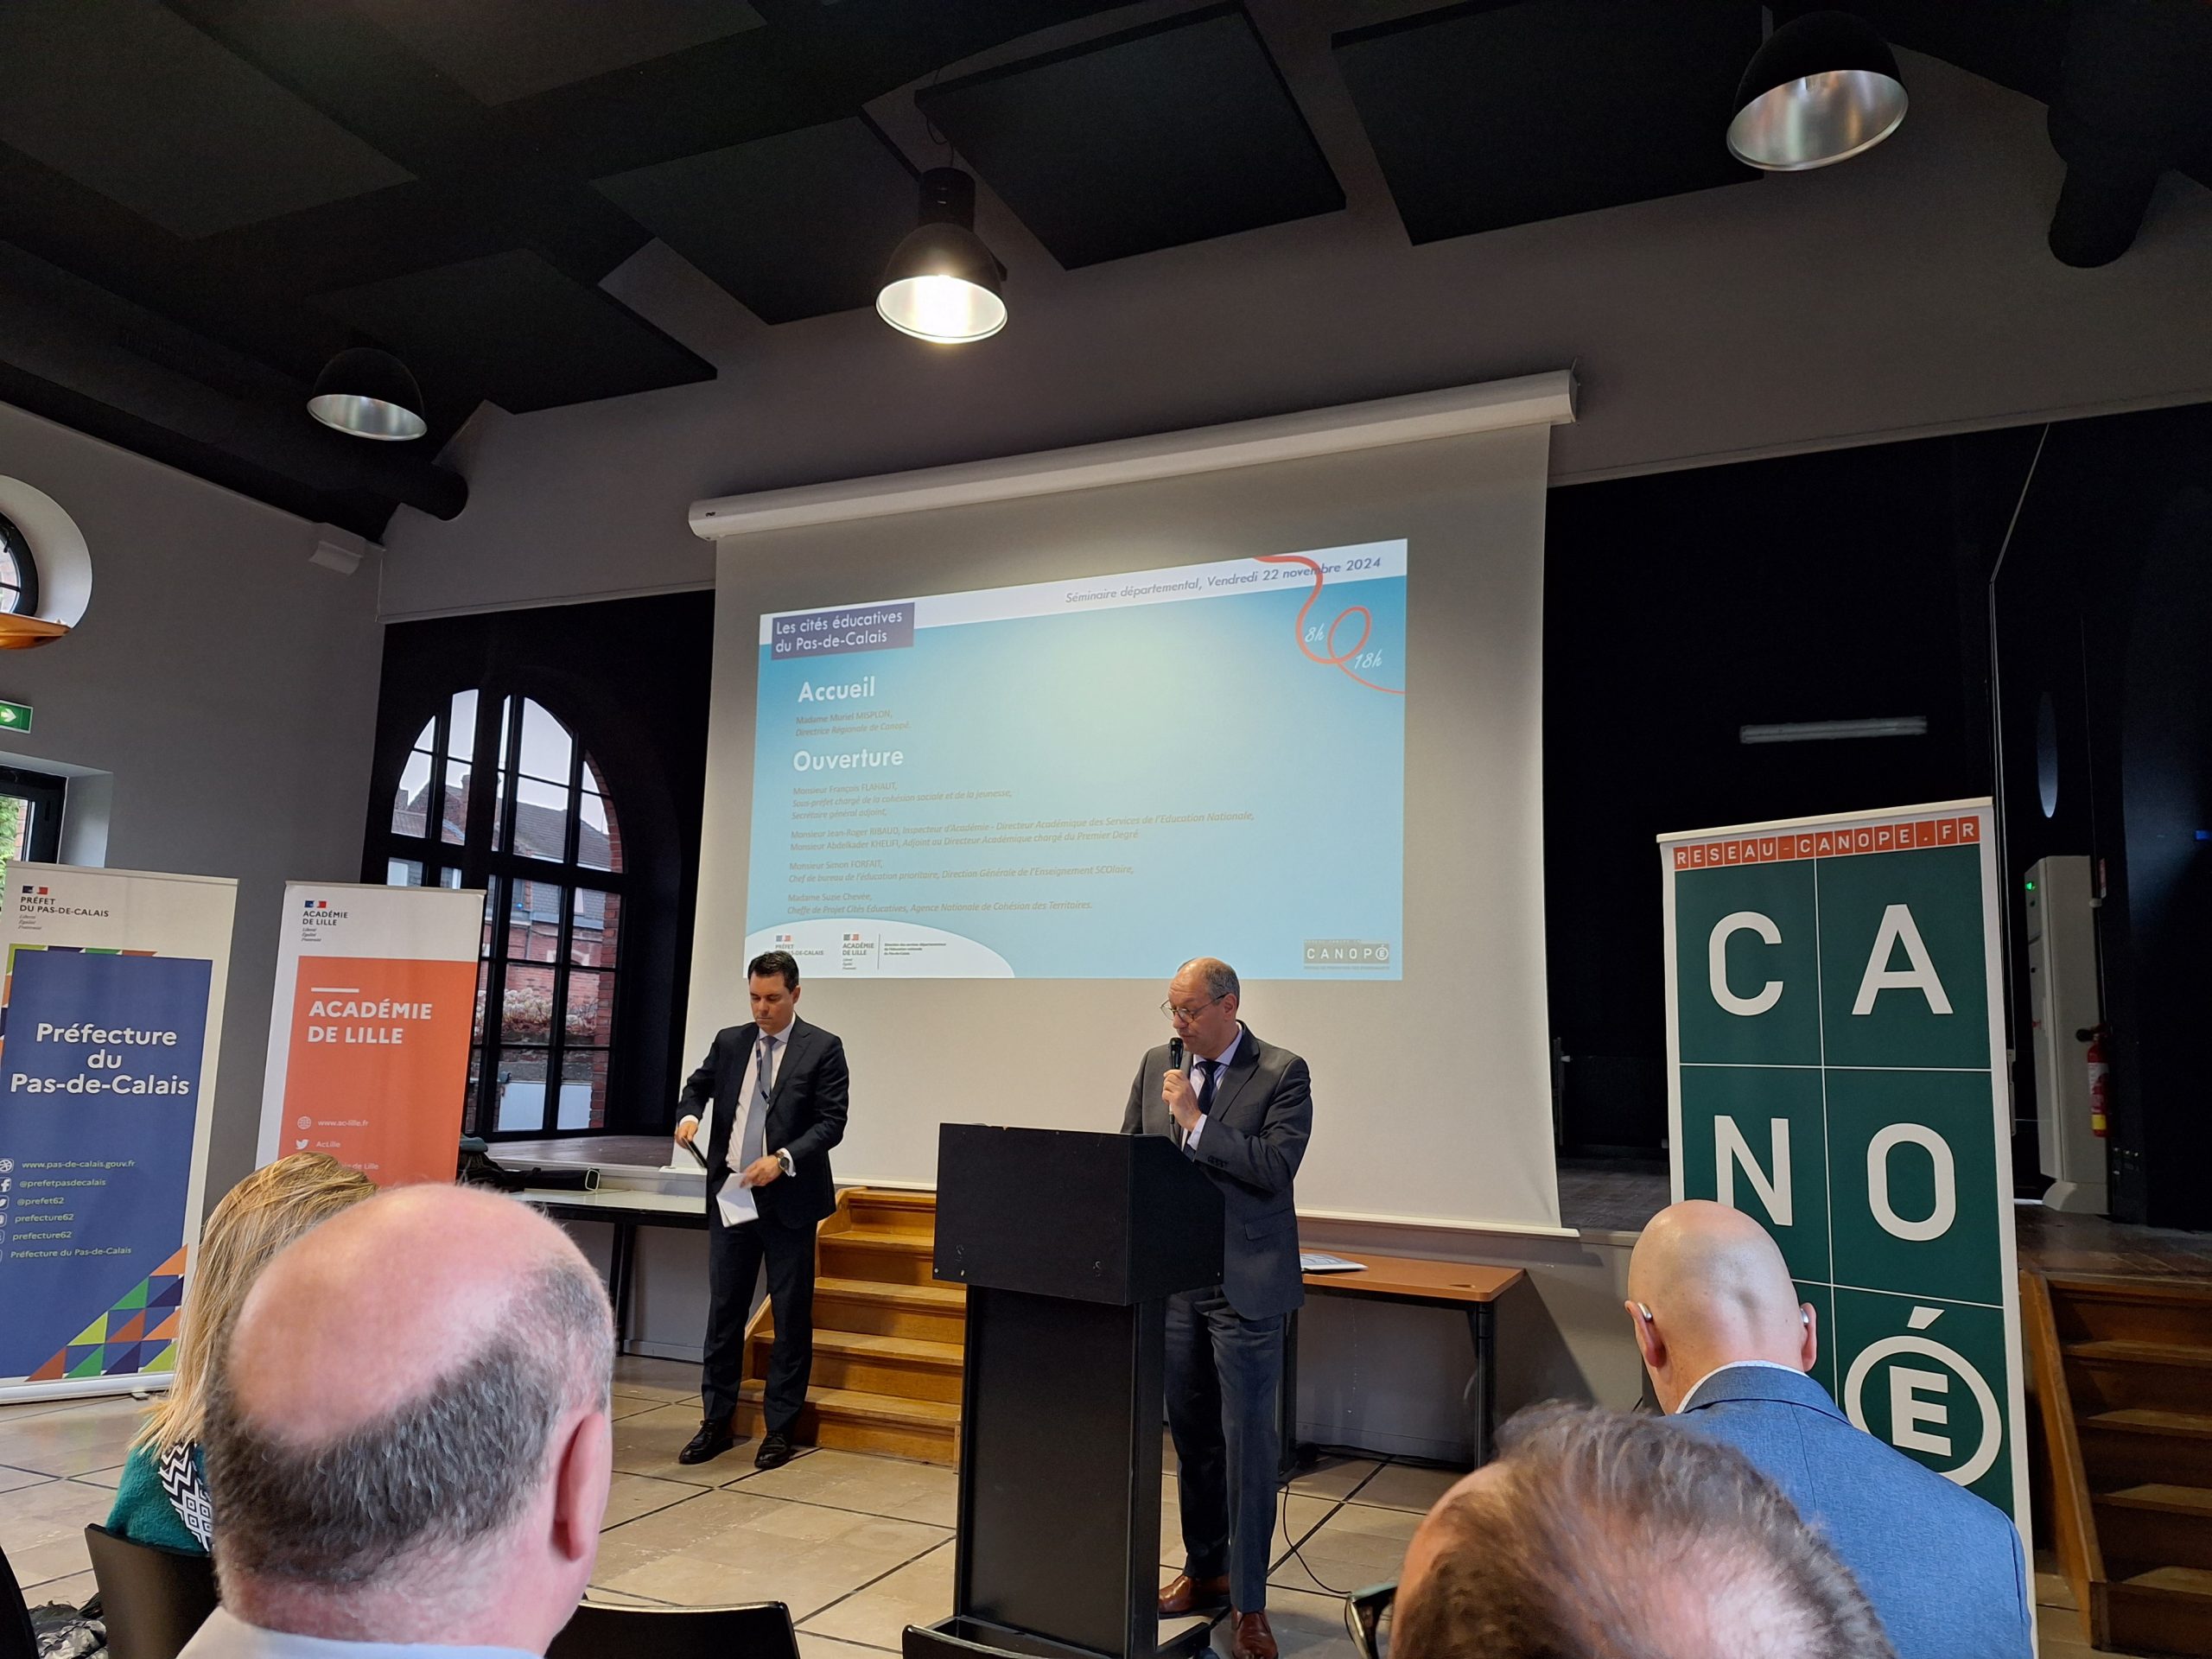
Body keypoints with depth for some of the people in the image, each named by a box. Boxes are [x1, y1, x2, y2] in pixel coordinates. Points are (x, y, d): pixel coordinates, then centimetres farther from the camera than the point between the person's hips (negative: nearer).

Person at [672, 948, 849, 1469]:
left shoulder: (822, 1049, -5)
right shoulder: (730, 1042, 8)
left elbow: (831, 1122, -9)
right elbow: (699, 1085, 21)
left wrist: (783, 1159, -21)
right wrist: (690, 1113, -1)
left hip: (788, 1202, -4)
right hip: (729, 1198, 4)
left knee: (791, 1319, 4)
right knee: (723, 1312, 11)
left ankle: (780, 1429, 15)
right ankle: (717, 1422, 23)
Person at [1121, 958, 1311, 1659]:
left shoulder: (1283, 1074, -10)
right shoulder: (1157, 1065, 6)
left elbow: (1276, 1166, -20)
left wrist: (1195, 1123, -20)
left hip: (1245, 1286, -5)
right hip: (1172, 1278, 5)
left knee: (1247, 1441, 0)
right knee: (1191, 1435, 17)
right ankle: (1205, 1572, 34)